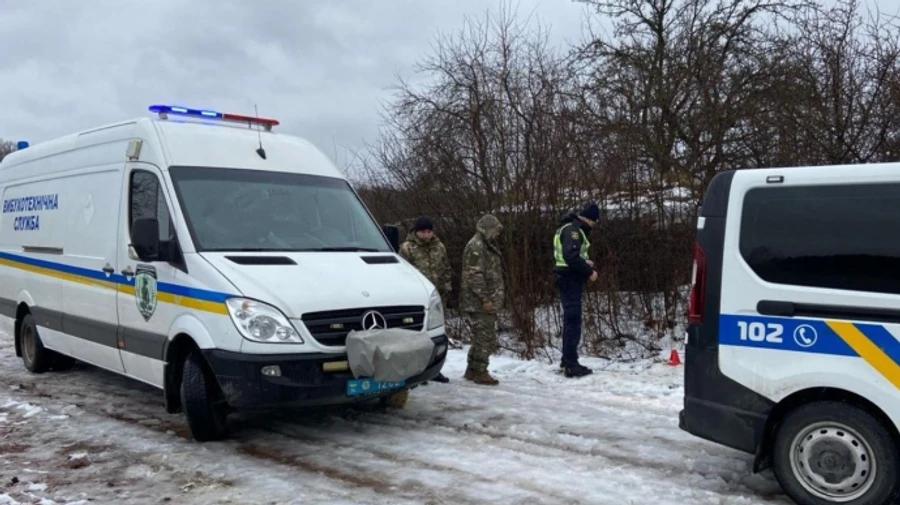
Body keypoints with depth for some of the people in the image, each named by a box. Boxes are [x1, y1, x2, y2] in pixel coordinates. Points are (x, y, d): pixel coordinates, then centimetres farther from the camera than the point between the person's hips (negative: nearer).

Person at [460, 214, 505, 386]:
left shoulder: (486, 246, 18)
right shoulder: (476, 246, -15)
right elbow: (475, 276, -21)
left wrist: (496, 297, 20)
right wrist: (485, 298, -21)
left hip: (488, 301, 10)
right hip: (480, 302, -10)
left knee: (481, 337, 15)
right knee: (486, 337, -6)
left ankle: (472, 370, 23)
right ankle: (480, 372, 1)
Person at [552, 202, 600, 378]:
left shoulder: (572, 229, 18)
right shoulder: (572, 230, -16)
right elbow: (571, 257, -27)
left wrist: (585, 262, 7)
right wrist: (589, 271, -18)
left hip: (569, 279, 11)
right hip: (570, 280, -11)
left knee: (570, 319, 17)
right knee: (573, 320, -10)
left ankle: (567, 360, 26)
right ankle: (571, 365, -10)